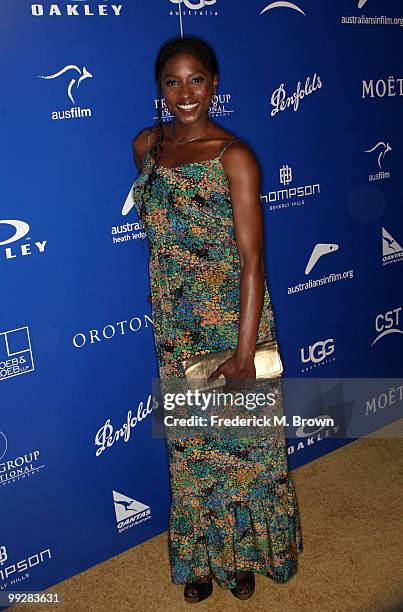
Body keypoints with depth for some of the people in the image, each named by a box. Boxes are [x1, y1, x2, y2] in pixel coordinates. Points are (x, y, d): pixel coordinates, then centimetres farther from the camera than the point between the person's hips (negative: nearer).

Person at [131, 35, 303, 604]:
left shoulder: (234, 156, -14)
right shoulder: (146, 145, 4)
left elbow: (252, 260, -17)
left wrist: (245, 350, -20)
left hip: (232, 316, -4)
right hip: (175, 322, 5)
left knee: (242, 439, 10)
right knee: (190, 442, 15)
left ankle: (245, 552, 35)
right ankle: (202, 555, 36)